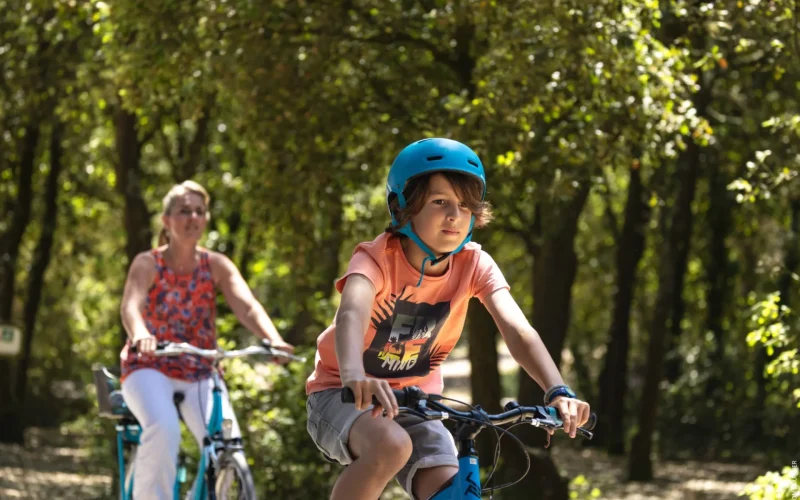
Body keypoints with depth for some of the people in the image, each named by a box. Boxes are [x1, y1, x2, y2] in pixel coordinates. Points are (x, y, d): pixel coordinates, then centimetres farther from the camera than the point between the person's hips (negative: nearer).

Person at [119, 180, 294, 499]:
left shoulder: (216, 265, -1)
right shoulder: (148, 264, -8)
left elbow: (247, 306, -18)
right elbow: (131, 305, -27)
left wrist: (274, 340, -40)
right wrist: (139, 335, -52)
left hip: (199, 374, 3)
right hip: (149, 368, -3)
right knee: (164, 429, -34)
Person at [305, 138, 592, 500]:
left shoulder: (474, 264, -12)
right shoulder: (376, 258, -22)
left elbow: (517, 330, -26)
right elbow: (352, 314, -43)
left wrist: (558, 392, -45)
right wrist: (354, 376, -66)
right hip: (344, 396, -4)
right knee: (391, 445, -36)